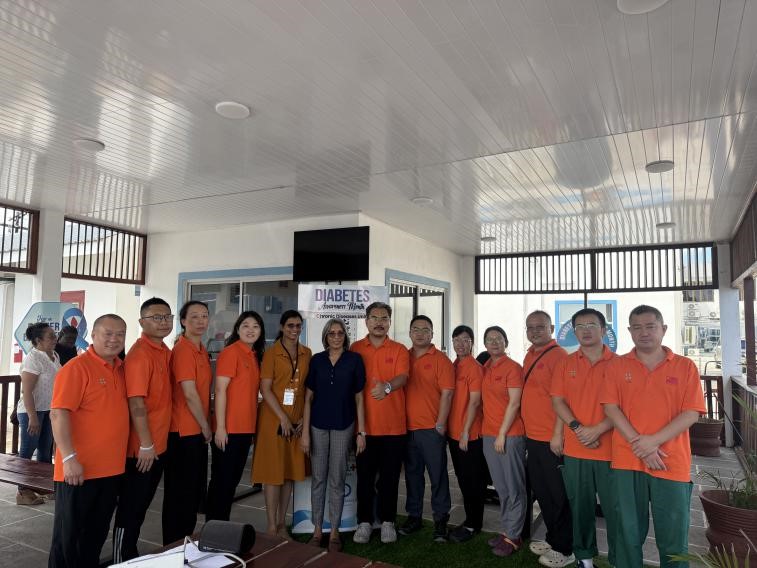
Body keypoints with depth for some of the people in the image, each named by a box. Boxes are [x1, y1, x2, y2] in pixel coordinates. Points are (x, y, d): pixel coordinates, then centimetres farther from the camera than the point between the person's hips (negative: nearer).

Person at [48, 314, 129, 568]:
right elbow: (58, 414, -20)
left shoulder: (121, 369, 8)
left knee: (97, 532, 20)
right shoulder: (76, 367, -15)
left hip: (112, 468, 7)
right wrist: (69, 458, -25)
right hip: (79, 469, -7)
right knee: (69, 533, 9)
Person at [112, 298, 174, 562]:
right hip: (142, 448, -8)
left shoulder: (166, 351, 8)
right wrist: (145, 445, -19)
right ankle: (122, 559, 22)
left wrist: (156, 442, 15)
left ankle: (131, 553, 35)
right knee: (131, 506, 7)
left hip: (159, 444, 8)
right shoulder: (139, 354, -19)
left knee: (143, 504, 20)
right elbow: (136, 404, -22)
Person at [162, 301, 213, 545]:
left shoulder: (201, 350, 10)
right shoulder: (182, 350, -18)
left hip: (197, 432, 9)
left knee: (195, 489, 19)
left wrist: (205, 426, 12)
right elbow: (190, 394, -20)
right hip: (184, 432, -9)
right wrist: (205, 426, -9)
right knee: (180, 492, 5)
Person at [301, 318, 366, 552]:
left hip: (343, 426, -1)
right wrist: (305, 431, -2)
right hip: (318, 425, 2)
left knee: (337, 479, 6)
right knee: (318, 478, 9)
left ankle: (334, 531, 20)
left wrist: (361, 432, -3)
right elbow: (309, 397, 3)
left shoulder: (354, 360, -2)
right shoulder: (317, 360, 2)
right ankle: (317, 529, 23)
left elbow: (359, 397, 0)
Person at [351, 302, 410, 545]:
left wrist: (387, 386, -35)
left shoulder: (399, 350, 2)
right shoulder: (356, 349, 4)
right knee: (365, 476, 8)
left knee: (390, 477, 9)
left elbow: (402, 377, -13)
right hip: (364, 425, 1)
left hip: (394, 426, 0)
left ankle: (387, 522, 24)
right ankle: (364, 522, 22)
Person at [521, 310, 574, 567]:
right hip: (532, 436, 8)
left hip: (551, 439, -8)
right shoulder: (530, 356, 12)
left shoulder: (559, 356, -14)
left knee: (558, 494, 5)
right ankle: (552, 539, 34)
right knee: (541, 491, 18)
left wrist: (557, 435, -20)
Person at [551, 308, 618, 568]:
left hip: (610, 449, -2)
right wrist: (577, 428, -11)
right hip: (575, 449, 2)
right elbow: (557, 401, 3)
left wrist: (597, 429, -15)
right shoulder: (566, 364, 7)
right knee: (580, 506, 12)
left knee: (615, 507, 3)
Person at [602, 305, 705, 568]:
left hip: (672, 463, 0)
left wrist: (653, 441, -14)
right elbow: (611, 408, -2)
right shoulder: (617, 366, 5)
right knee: (628, 532, 10)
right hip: (627, 461, 1)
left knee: (673, 537, 8)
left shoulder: (685, 366, 3)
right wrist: (637, 443, -13)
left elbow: (691, 413, -4)